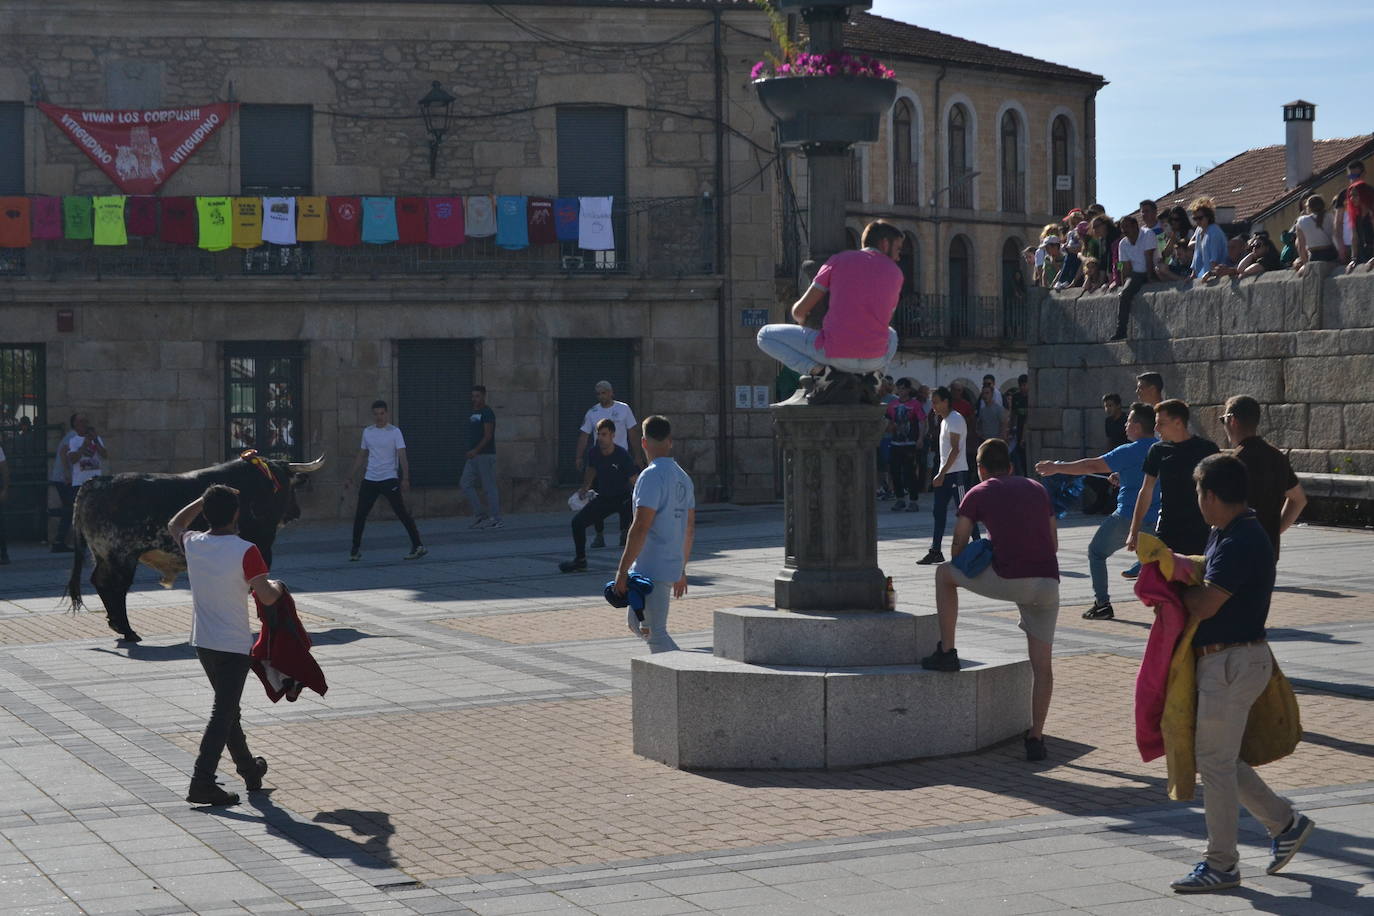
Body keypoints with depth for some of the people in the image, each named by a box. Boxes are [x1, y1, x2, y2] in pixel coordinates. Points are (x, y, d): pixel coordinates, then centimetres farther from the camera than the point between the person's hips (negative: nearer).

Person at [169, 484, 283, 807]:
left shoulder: (193, 544, -2)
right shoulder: (245, 551, -19)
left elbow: (174, 525, 22)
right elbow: (267, 597, -18)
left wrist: (204, 499, 19)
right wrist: (276, 586, 4)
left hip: (203, 643, 7)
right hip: (234, 645, -7)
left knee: (227, 708, 20)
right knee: (223, 713, -4)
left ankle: (249, 769, 35)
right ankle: (201, 782, -10)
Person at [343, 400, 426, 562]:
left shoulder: (394, 432, -5)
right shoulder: (367, 432, 10)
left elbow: (402, 456, -12)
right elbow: (361, 457, 19)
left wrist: (405, 479, -23)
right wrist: (350, 478, 17)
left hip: (390, 479, -5)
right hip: (369, 480, 5)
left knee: (402, 513, -9)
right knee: (360, 515, 3)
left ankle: (418, 546, -6)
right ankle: (355, 549, 14)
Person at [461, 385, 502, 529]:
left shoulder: (487, 413, -10)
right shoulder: (472, 413, 17)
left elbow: (488, 435, -18)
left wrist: (475, 450, -25)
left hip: (485, 455, -9)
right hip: (473, 456, 9)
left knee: (489, 487, -5)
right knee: (465, 483, 2)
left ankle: (496, 519, -1)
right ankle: (479, 515, 5)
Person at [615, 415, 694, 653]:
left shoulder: (651, 476, -15)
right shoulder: (683, 477, 13)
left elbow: (640, 528, -21)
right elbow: (690, 529, 18)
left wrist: (622, 570, -18)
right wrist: (681, 570, 25)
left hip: (651, 570, -9)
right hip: (672, 568, 9)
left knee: (655, 633, -5)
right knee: (636, 623, 20)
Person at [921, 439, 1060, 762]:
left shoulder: (979, 493, 12)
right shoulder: (1038, 489, 24)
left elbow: (957, 548, 15)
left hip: (1009, 579, -4)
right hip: (1048, 581, 4)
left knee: (944, 574, 22)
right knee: (1041, 665, 13)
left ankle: (947, 653, 22)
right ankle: (1036, 738, 8)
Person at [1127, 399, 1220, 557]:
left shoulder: (1207, 449, -3)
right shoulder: (1158, 450, 5)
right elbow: (1146, 491, 11)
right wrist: (1134, 532, 9)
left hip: (1199, 532, -2)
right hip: (1168, 531, 2)